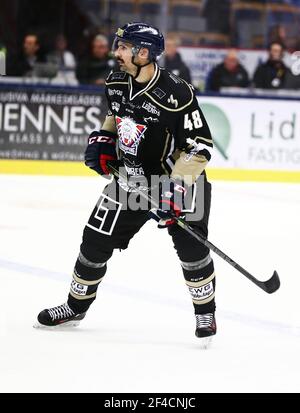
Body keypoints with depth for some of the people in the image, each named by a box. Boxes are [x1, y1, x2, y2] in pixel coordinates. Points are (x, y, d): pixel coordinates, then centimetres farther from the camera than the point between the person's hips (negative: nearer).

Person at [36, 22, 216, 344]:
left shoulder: (175, 95, -27)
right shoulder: (116, 82, -5)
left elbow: (200, 147, -25)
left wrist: (175, 189, -30)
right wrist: (102, 141, 3)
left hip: (180, 176, -6)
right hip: (130, 176, 6)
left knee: (190, 245, -17)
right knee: (96, 239, 5)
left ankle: (205, 312, 6)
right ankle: (76, 305, 26)